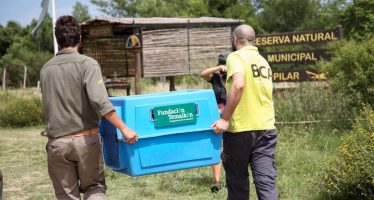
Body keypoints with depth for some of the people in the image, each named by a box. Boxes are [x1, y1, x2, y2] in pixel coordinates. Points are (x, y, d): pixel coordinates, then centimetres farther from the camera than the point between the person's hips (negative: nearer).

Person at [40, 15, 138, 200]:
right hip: (85, 139, -2)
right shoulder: (87, 64, -8)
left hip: (56, 142, 3)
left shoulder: (45, 70, 6)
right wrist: (124, 129, -18)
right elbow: (99, 101, -20)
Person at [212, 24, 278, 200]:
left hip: (241, 128, -5)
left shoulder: (236, 56, -5)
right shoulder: (263, 61, 18)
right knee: (266, 181, -1)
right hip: (266, 128, 6)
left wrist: (224, 118, -22)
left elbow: (238, 85, -23)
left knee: (237, 182, 8)